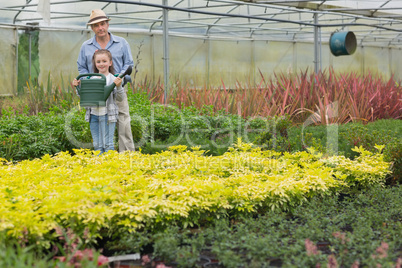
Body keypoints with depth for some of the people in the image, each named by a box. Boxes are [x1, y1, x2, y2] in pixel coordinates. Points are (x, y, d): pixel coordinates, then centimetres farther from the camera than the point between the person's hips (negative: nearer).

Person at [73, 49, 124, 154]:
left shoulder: (113, 79, -3)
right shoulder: (91, 79, 10)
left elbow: (120, 98, -5)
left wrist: (119, 86, -21)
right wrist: (78, 86, 4)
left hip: (107, 115, -4)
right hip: (93, 114, 4)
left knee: (108, 144, -2)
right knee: (97, 145, 9)